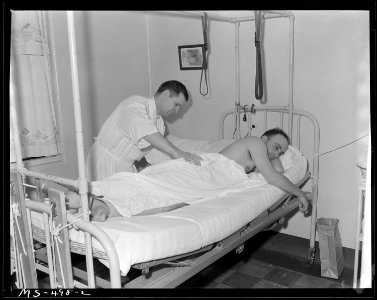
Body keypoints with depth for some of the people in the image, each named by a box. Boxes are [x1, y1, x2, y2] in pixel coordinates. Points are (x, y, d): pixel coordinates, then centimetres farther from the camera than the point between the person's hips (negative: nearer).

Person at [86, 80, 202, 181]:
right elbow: (142, 130, -39)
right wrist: (176, 152, -46)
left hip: (126, 166, 8)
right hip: (106, 163, -8)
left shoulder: (159, 122, 8)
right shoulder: (135, 104, -20)